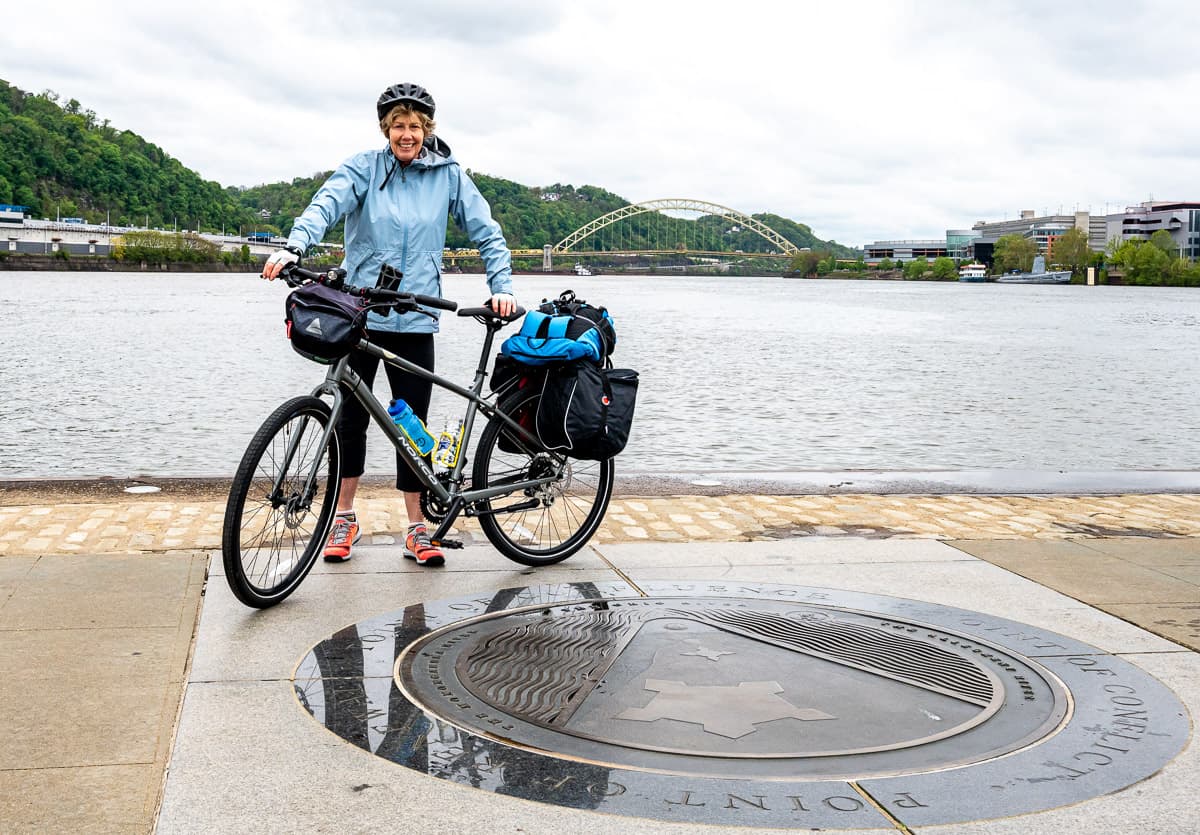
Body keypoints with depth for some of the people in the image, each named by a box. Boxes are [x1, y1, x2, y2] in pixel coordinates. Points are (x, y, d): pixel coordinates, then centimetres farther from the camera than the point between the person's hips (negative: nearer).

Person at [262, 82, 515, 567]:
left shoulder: (448, 175, 4)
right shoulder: (364, 168, -1)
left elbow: (486, 232, 6)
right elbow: (326, 204, -17)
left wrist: (501, 286, -8)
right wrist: (295, 248, -35)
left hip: (415, 321, 1)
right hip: (359, 314, 0)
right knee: (351, 418, 8)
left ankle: (416, 530, 16)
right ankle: (344, 518, 25)